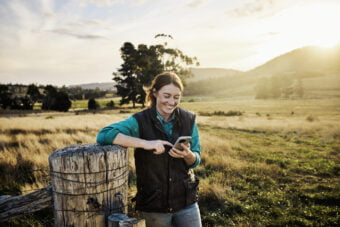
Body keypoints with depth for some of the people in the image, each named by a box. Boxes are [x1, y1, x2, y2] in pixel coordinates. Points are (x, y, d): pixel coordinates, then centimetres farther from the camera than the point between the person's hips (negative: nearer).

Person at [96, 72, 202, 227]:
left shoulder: (188, 119, -3)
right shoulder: (141, 121, -13)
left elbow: (196, 160, 2)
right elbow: (104, 135, -25)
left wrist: (187, 155, -23)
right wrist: (145, 143, -32)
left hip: (186, 201, 3)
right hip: (154, 205, -2)